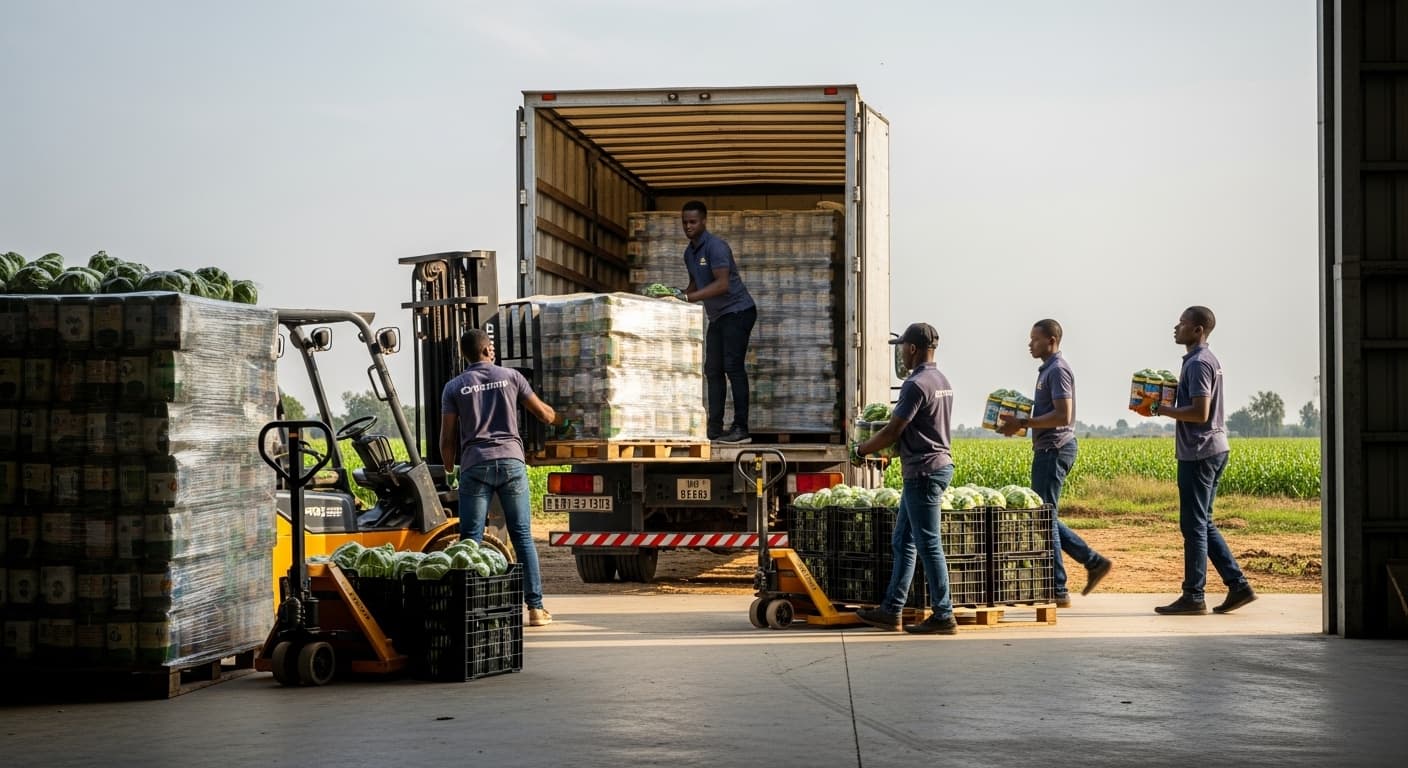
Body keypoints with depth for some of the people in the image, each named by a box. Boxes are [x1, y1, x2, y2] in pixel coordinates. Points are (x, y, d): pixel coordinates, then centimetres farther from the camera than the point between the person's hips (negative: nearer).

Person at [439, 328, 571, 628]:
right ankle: (535, 607, 2)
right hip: (510, 461, 1)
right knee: (523, 536, 4)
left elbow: (447, 438, 4)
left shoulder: (454, 387, 8)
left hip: (474, 465, -1)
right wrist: (564, 421, 38)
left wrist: (449, 468, 20)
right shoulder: (510, 377, 10)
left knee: (471, 539, 2)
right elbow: (543, 413, 18)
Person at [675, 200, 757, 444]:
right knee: (713, 370, 5)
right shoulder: (689, 252, 11)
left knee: (733, 367, -14)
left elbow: (722, 284, -26)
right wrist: (679, 295, 0)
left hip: (737, 311, -9)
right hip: (717, 316, 9)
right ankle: (714, 429, 7)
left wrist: (687, 297, -30)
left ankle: (741, 428, -14)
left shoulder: (715, 246, -17)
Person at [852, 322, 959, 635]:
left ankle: (943, 615, -1)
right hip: (939, 463, 10)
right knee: (903, 542, 13)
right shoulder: (943, 383, 15)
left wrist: (860, 450, -1)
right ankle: (892, 610, 16)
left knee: (928, 545, -5)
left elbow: (893, 431, -15)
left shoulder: (916, 384, -16)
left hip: (924, 470, -10)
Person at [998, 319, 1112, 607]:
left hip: (1054, 450, -11)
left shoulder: (1057, 370, -14)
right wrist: (1021, 422, 11)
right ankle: (1094, 561, 17)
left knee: (1044, 518, -6)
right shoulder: (1048, 369, 18)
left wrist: (1024, 423, -20)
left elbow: (1062, 415, -23)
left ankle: (1057, 591, -1)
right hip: (1048, 449, 11)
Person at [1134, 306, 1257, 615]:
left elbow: (1199, 413, -23)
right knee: (1203, 523, 14)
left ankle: (1193, 596, 1)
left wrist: (1159, 410, -17)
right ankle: (1238, 585, 12)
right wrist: (1161, 404, 12)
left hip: (1199, 452, -10)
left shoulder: (1198, 363, -16)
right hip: (1213, 450, 10)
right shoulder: (1210, 360, 17)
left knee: (1194, 525, -4)